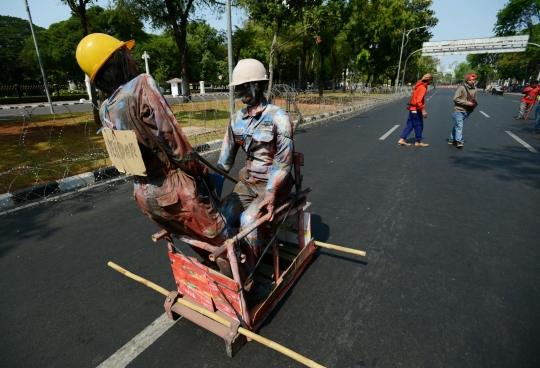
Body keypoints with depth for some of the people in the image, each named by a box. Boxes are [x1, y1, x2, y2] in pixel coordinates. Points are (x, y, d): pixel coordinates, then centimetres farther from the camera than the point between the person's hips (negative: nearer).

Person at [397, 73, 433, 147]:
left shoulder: (419, 85, 10)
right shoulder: (423, 87, -17)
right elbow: (419, 100, -26)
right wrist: (423, 110, -26)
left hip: (412, 108, 9)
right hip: (416, 110, -9)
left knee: (409, 125, 10)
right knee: (419, 126, 3)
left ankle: (402, 140, 9)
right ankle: (418, 142, 14)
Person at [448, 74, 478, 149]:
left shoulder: (475, 90, 10)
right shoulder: (462, 88, -9)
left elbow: (474, 100, 22)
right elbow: (456, 99, -13)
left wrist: (474, 104, -1)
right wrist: (467, 103, -16)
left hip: (467, 112, 6)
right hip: (459, 110, -6)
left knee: (457, 126, 13)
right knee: (459, 126, -11)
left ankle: (452, 139, 22)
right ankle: (459, 141, -11)